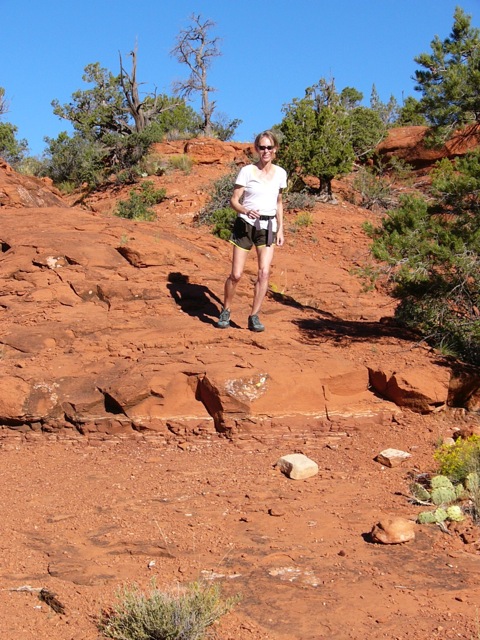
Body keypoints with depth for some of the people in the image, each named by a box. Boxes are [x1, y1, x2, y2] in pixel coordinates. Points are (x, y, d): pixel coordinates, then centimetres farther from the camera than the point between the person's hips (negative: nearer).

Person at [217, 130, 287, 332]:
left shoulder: (280, 173, 6)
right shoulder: (247, 171, -6)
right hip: (245, 225, -3)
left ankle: (254, 317, 0)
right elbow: (234, 200, -8)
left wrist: (280, 229, 11)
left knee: (264, 272, -10)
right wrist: (245, 211, -28)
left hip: (268, 226, 3)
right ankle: (225, 311, 20)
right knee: (236, 274, -3)